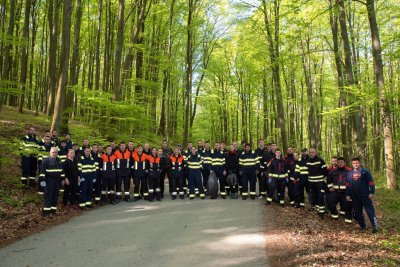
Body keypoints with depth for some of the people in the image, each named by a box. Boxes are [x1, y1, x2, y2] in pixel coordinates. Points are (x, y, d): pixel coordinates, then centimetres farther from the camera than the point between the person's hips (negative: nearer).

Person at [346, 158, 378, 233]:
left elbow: (371, 182, -1)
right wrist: (347, 195, 9)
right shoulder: (349, 173, 11)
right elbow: (347, 185, 14)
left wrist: (371, 192, -8)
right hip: (354, 197, 4)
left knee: (370, 211, -6)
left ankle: (375, 226, 0)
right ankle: (362, 226, 21)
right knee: (357, 212, 10)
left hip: (365, 196, -4)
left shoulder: (365, 171, 0)